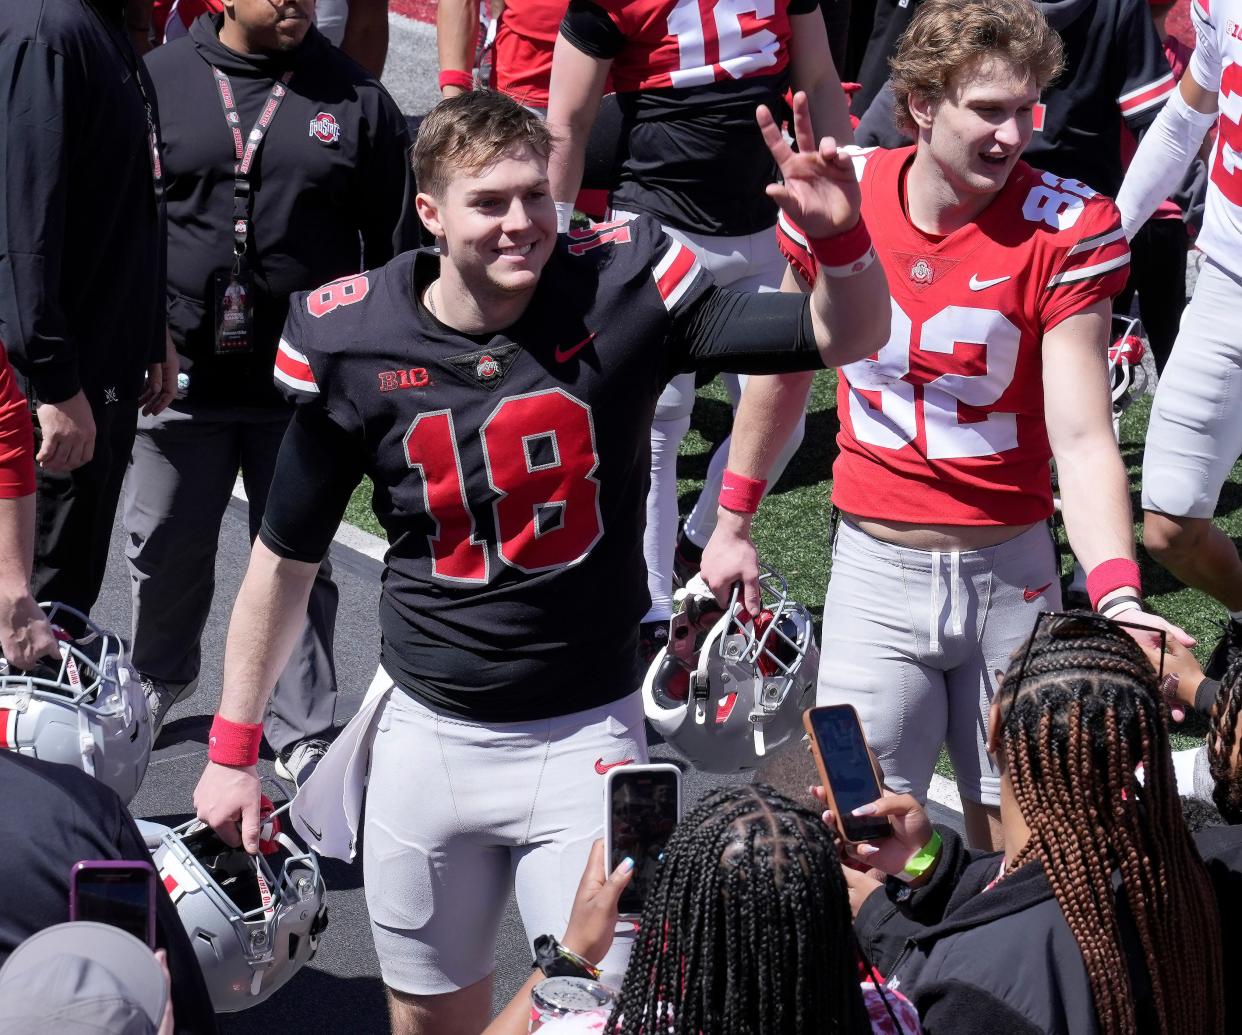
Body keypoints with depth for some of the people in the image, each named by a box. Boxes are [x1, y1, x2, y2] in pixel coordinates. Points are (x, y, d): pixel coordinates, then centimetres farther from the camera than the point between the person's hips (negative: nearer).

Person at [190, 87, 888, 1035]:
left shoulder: (619, 290, -12)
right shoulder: (354, 344, -9)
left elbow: (848, 336, -14)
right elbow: (286, 561, 3)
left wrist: (840, 237, -36)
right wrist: (233, 749, 7)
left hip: (585, 735, -2)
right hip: (426, 734, 2)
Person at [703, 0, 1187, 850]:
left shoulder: (1066, 229, -14)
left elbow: (1083, 440, -19)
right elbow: (786, 366, 10)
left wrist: (1118, 596, -34)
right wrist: (733, 522, 17)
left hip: (1013, 574, -1)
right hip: (876, 566, 1)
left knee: (1014, 839, 10)